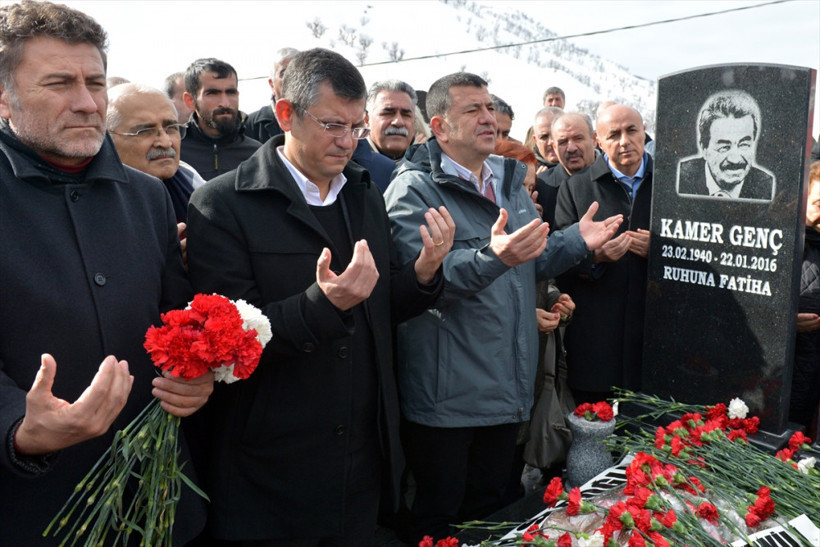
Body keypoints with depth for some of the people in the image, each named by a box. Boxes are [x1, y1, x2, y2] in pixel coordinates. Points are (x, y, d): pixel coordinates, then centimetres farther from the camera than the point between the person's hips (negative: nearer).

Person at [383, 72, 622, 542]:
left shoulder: (510, 181, 13)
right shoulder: (414, 189, -12)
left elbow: (534, 262, 17)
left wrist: (577, 241, 1)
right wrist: (492, 257, -38)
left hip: (508, 389, 7)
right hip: (446, 394, -7)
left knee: (490, 509, 23)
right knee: (435, 521, 9)